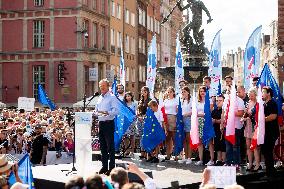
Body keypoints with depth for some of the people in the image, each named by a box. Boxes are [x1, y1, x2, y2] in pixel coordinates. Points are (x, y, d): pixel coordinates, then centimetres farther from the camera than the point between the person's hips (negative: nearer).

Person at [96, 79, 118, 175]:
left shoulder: (112, 97, -6)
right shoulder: (99, 98, 17)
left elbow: (116, 111, -17)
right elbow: (97, 110, 25)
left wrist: (107, 112, -30)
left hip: (109, 123, -7)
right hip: (101, 123, 7)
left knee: (110, 146, -5)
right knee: (103, 146, 10)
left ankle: (111, 167, -2)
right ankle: (104, 166, 17)